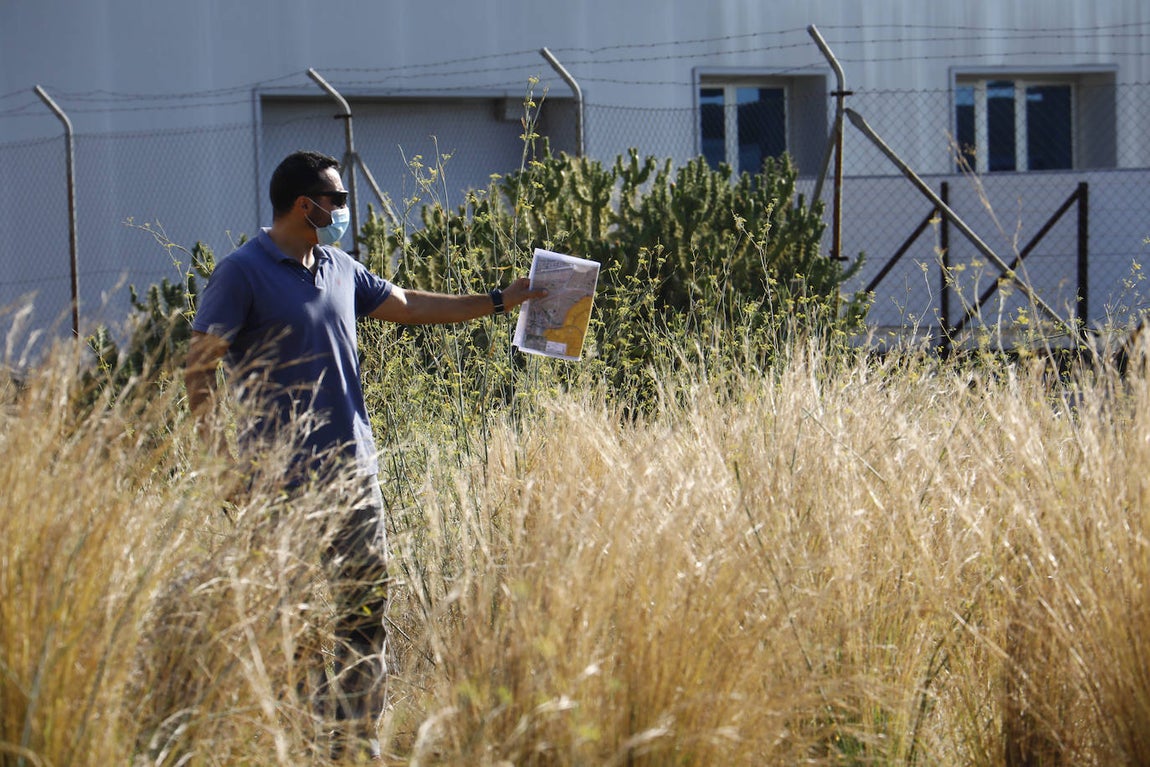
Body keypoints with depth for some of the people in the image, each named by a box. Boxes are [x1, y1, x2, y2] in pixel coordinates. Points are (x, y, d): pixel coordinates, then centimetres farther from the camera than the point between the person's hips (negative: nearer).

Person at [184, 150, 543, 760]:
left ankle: (360, 733, 13)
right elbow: (199, 365, -7)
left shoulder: (340, 269, 15)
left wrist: (498, 302, 25)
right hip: (284, 480, -7)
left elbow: (409, 306, 26)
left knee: (367, 597, 6)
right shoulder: (242, 273, -7)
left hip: (353, 469, 7)